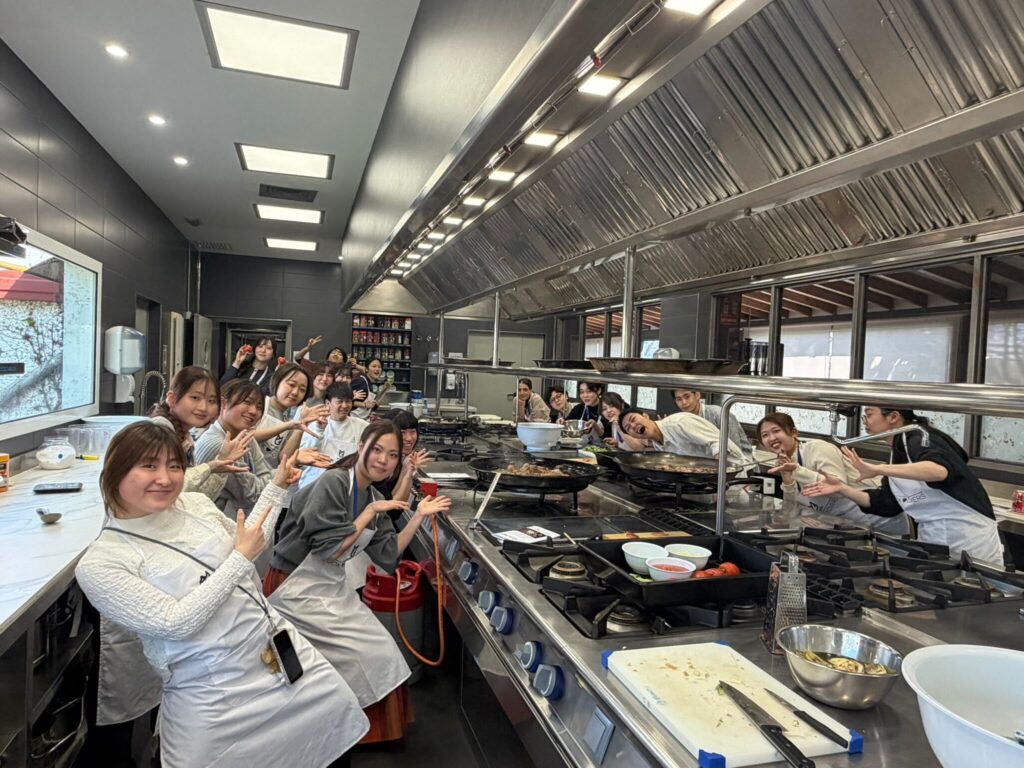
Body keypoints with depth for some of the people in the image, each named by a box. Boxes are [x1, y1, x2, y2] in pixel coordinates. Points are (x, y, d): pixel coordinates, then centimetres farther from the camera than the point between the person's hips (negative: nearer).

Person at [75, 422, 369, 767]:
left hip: (283, 650, 5)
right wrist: (240, 556, -18)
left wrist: (277, 487, 15)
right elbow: (175, 623, -19)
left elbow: (247, 548, 18)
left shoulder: (196, 503, 2)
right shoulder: (98, 564, -13)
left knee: (341, 713, 8)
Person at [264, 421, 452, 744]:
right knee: (371, 651, -5)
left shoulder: (374, 498, 5)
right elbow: (331, 551, -22)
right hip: (296, 588, -8)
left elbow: (388, 556, 2)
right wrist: (371, 512, -19)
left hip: (332, 586, 8)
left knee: (379, 650, 9)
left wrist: (419, 515, -2)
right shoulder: (333, 482, -20)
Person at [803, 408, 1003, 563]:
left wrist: (878, 469, -45)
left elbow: (940, 469, -40)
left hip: (971, 542, -8)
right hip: (933, 543, 8)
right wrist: (842, 488, -2)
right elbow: (887, 504, 6)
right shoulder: (897, 452, 7)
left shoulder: (920, 438, -17)